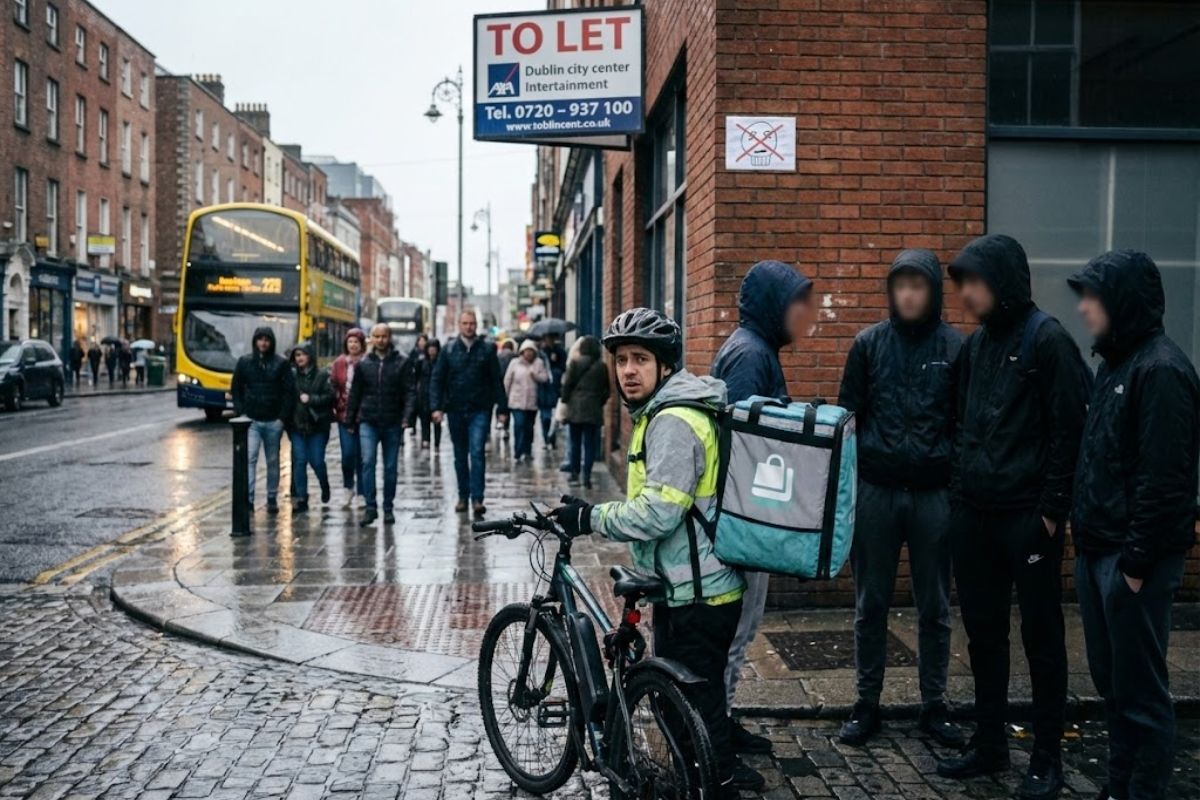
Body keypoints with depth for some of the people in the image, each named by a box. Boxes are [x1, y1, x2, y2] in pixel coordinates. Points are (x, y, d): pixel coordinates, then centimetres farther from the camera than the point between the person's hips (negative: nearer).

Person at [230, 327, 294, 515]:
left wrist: (283, 416, -8)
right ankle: (248, 498, -11)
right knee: (249, 458, -11)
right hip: (251, 420, 0)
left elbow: (288, 392, -1)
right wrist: (240, 412, -2)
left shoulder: (281, 363, 0)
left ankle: (272, 499, 19)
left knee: (273, 461, 9)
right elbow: (235, 389, 9)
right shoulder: (244, 362, 4)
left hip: (273, 421, 0)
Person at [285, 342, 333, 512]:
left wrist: (311, 399, -17)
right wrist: (286, 421, -5)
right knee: (299, 461, -1)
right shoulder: (292, 375, 4)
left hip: (317, 425, -2)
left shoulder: (322, 375, -2)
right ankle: (300, 498, 5)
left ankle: (324, 486, 31)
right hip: (297, 425, 2)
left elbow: (330, 396, -8)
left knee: (317, 461, 1)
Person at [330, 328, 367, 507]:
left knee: (361, 456, 3)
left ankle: (362, 493, 14)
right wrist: (338, 406, 1)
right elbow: (333, 387, 9)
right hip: (344, 415, 2)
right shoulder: (339, 363, 6)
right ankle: (348, 488, 23)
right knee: (347, 454, 2)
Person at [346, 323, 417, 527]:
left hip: (392, 424, -1)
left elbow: (410, 391, -4)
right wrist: (350, 419, 11)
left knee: (391, 467, 7)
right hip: (368, 422, 1)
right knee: (368, 462, -13)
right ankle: (370, 507, -7)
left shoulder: (401, 363, 0)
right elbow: (355, 393, 12)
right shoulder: (363, 364, 6)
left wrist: (407, 416, -15)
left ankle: (388, 508, 20)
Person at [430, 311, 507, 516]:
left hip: (480, 410, -2)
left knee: (477, 453, -12)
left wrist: (502, 408, -2)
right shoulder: (449, 349, 4)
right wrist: (437, 407, -8)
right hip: (456, 410, 2)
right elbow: (437, 379, 3)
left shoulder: (487, 349, 1)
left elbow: (497, 380, 2)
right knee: (460, 456, 11)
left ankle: (477, 498, -11)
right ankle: (463, 497, 22)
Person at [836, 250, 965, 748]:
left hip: (934, 493, 0)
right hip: (875, 490, 0)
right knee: (871, 604, 8)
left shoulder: (954, 348, 1)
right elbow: (847, 415, 6)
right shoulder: (869, 344, 3)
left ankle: (934, 707, 23)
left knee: (935, 607, 10)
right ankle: (867, 704, 20)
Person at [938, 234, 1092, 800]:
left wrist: (1052, 508, -15)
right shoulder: (975, 344, 12)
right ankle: (989, 744, 27)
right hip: (973, 514, 7)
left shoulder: (1047, 340, -9)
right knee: (982, 632, 14)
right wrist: (958, 487, 11)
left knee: (1041, 637, 5)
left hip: (1027, 515, -7)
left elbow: (1069, 429, -13)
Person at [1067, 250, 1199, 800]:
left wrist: (1137, 560, -19)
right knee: (1110, 682, 16)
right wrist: (1087, 540, 14)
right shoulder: (1115, 363, 14)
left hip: (1133, 559, -9)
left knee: (1140, 691, 1)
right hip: (1098, 552, 9)